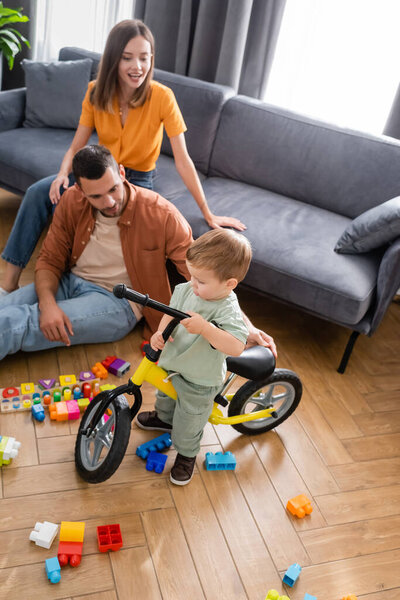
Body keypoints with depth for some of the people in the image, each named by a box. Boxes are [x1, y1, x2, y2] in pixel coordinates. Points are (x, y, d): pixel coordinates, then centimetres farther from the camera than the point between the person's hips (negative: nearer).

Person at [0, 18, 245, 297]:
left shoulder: (162, 97, -19)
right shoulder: (96, 92, -7)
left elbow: (183, 160, -18)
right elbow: (76, 148, -3)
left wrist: (208, 214, -18)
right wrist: (63, 174, -26)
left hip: (137, 181, -4)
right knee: (38, 192, -20)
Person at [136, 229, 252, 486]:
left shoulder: (228, 312, -35)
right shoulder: (186, 290, -15)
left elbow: (236, 347, -46)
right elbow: (171, 312, 0)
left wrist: (205, 327, -55)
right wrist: (161, 332, -19)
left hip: (200, 380, -7)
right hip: (173, 363, 7)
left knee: (188, 421, 15)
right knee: (166, 394, 35)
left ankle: (186, 455, 44)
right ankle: (164, 417, 68)